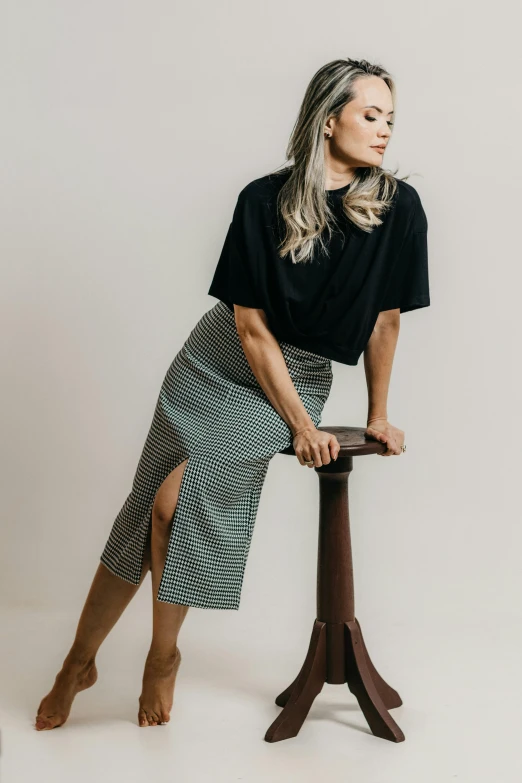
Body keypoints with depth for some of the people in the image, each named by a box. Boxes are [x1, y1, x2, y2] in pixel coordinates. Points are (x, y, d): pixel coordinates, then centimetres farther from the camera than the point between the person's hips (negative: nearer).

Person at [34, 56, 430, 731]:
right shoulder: (264, 200, -13)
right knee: (142, 513, 2)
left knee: (178, 498, -21)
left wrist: (378, 415, 5)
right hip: (215, 364, 1)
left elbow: (385, 319, -1)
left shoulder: (398, 206, -11)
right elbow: (251, 326, -12)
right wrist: (301, 424, -15)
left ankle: (164, 654, 4)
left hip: (297, 377, -1)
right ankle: (79, 661, 22)